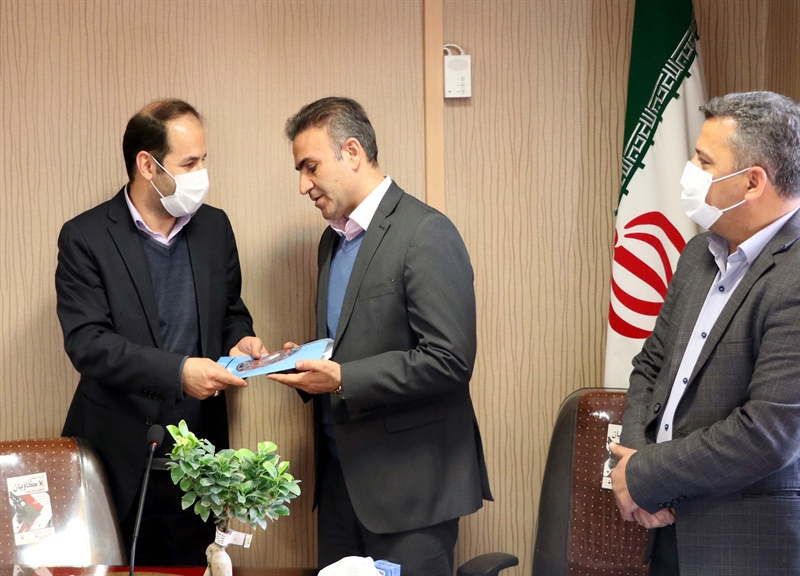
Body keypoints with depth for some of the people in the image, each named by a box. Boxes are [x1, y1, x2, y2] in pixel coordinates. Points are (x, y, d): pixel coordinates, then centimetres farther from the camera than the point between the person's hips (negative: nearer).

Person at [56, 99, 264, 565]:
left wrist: (239, 340, -6)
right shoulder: (86, 237, -8)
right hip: (119, 457, -4)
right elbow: (87, 342, -16)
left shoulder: (215, 227, 7)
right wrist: (178, 372, -26)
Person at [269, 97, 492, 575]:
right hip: (340, 477, 8)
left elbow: (449, 360, -20)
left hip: (409, 483, -8)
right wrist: (310, 364, 2)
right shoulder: (333, 240, 13)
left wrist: (342, 380, -20)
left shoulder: (426, 234, -14)